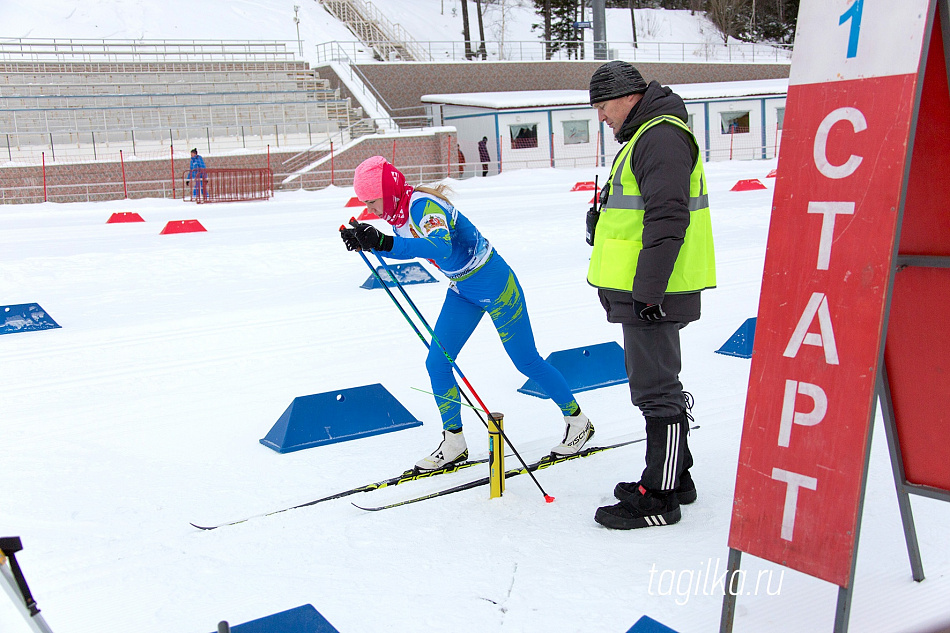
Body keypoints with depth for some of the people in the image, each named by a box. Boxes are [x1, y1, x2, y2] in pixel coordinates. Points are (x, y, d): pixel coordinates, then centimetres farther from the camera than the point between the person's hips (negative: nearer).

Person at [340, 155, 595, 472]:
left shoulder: (423, 205, -29)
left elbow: (441, 248, -47)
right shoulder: (399, 211, -2)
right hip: (462, 290, 9)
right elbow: (404, 246, 16)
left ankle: (577, 421, 24)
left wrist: (385, 243, -53)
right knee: (436, 363, 2)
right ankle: (454, 443, 16)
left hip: (495, 285, -9)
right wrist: (366, 242, -2)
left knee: (527, 361, 4)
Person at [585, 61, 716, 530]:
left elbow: (667, 220, -23)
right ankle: (674, 478, 29)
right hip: (645, 290, 11)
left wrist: (647, 292, -24)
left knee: (655, 390, -5)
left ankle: (660, 498, 4)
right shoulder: (646, 136, 20)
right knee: (657, 383, 17)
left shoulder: (661, 136, -15)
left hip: (654, 293, -11)